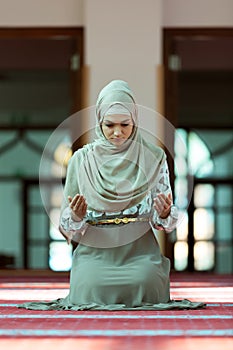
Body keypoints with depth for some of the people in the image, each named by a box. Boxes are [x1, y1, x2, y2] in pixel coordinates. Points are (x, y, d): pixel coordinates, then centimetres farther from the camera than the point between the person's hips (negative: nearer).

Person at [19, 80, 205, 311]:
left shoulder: (153, 157, 5)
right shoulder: (81, 159, 4)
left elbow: (162, 221, 7)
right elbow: (67, 226, 5)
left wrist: (165, 213, -17)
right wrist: (76, 216, -18)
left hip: (139, 248, 0)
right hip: (94, 250, 0)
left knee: (144, 283, -28)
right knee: (92, 287, -27)